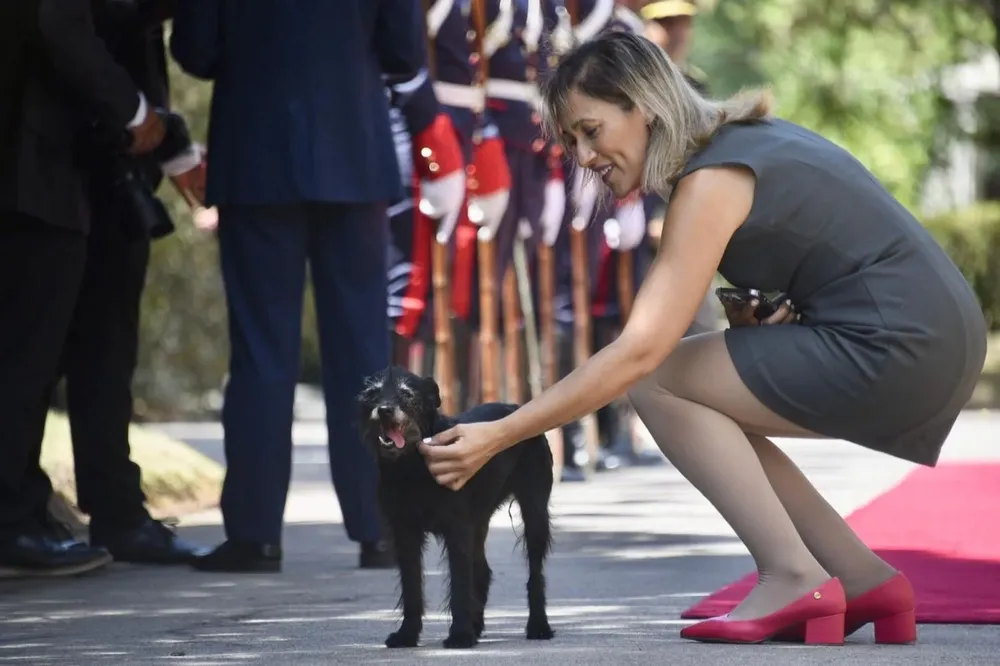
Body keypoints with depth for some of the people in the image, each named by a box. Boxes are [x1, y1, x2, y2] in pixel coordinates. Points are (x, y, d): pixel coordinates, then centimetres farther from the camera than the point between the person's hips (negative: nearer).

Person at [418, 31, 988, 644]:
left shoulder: (712, 179, -14)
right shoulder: (751, 136, 13)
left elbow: (640, 351, -20)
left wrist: (496, 437, -21)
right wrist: (755, 313, 3)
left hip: (895, 346, -10)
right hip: (938, 337, 10)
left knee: (654, 382, -7)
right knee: (699, 409, 14)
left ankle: (793, 576, -8)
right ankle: (862, 578, 12)